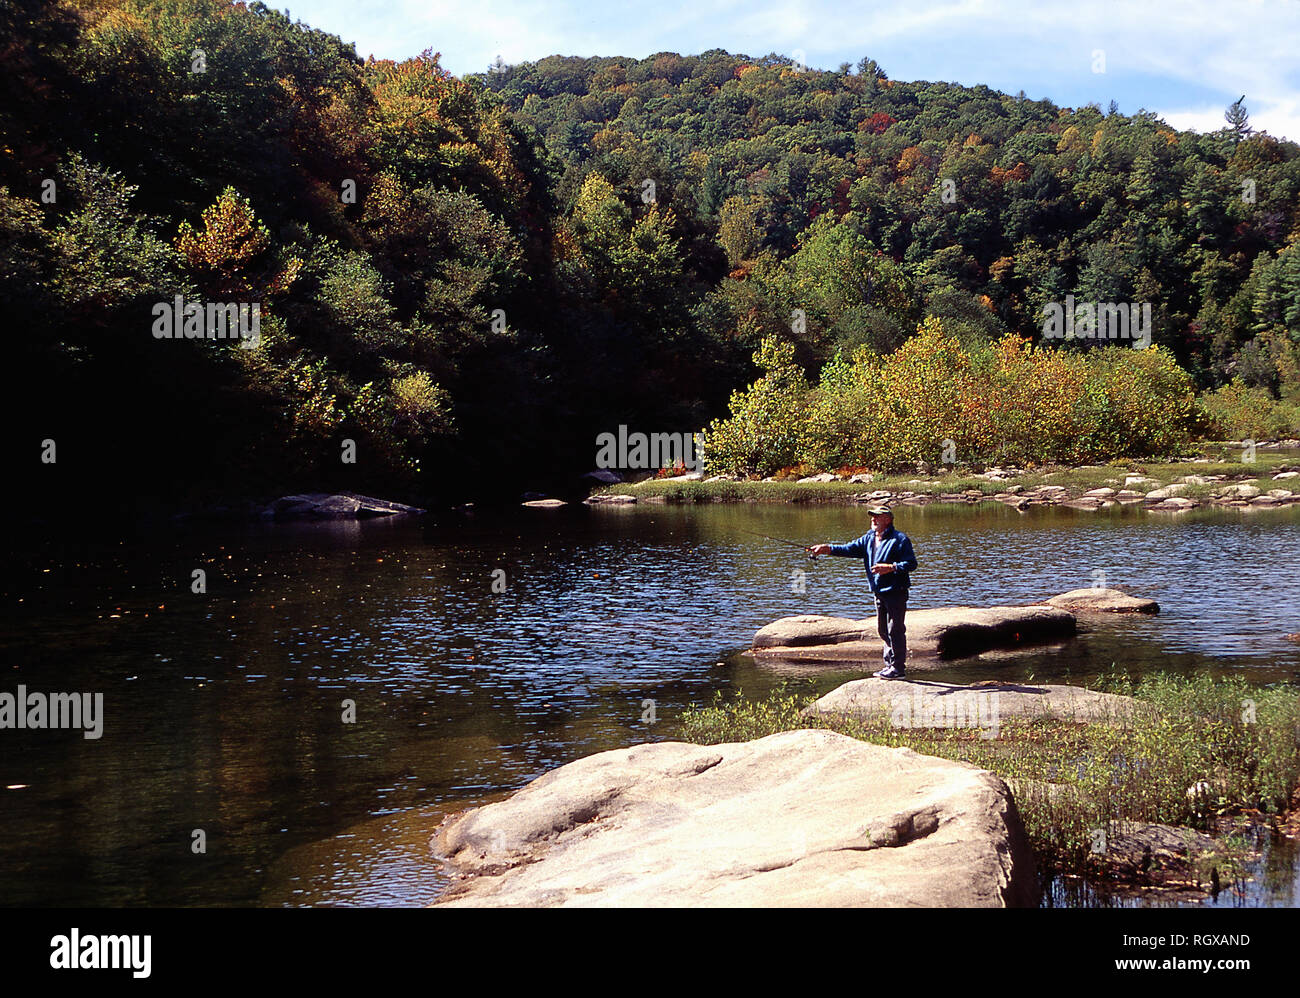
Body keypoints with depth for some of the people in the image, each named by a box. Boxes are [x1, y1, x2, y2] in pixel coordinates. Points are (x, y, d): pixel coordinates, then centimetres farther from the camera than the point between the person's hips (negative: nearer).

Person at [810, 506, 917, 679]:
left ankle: (898, 667, -2)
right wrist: (827, 549, -9)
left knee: (895, 629, -7)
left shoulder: (900, 539, -9)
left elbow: (911, 564, -11)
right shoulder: (869, 539, 13)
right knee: (883, 630, 13)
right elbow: (850, 549, 4)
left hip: (896, 592, -8)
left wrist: (891, 567, -23)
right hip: (879, 592, 8)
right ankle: (890, 665, 22)